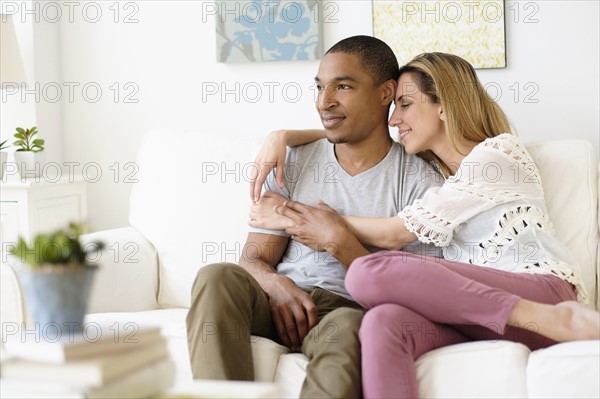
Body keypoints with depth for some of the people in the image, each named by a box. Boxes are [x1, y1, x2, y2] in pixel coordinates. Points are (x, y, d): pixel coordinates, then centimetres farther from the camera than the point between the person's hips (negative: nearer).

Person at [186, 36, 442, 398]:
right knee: (217, 277, -29)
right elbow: (255, 257, 8)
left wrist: (341, 243, -16)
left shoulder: (417, 181, 2)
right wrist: (276, 285, -17)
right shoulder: (294, 163, 13)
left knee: (347, 326, -40)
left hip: (349, 310, -3)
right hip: (280, 301, 4)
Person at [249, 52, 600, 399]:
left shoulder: (499, 152, 1)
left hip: (542, 289, -5)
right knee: (383, 322, -30)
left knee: (369, 272, -28)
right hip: (480, 306, 6)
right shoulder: (426, 167, 23)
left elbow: (398, 233, -1)